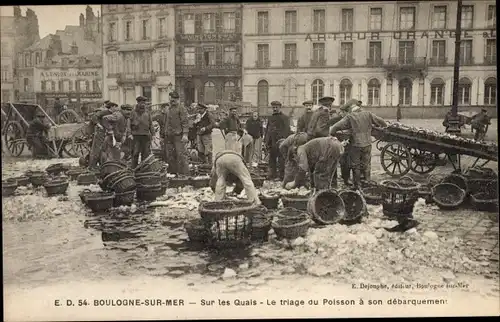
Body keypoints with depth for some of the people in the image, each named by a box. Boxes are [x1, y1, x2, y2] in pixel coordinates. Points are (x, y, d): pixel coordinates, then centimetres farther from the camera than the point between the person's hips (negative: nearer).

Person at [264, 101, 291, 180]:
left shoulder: (285, 118, 1)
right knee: (272, 159, 10)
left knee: (281, 160, -6)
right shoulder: (270, 118, 19)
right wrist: (266, 140, 12)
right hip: (272, 142, 6)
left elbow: (286, 130, -7)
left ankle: (282, 176, -2)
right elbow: (267, 129, 21)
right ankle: (272, 175, 17)